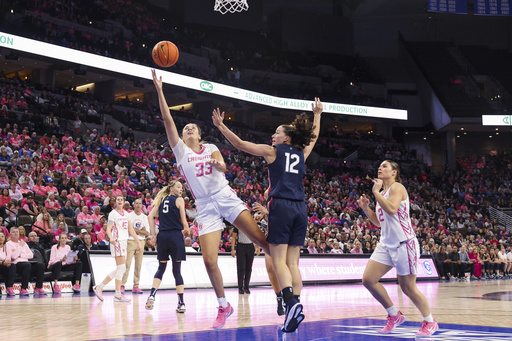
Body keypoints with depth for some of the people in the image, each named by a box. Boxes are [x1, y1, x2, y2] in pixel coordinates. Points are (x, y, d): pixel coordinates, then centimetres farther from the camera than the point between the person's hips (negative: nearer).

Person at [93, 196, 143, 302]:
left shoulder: (126, 214, 16)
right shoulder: (113, 213, -5)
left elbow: (131, 230, 18)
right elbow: (108, 229, -14)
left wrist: (138, 242, 13)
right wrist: (111, 238, -34)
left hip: (124, 242, 8)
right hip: (117, 242, -8)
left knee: (119, 269, 9)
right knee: (121, 268, -11)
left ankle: (99, 287, 15)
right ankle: (118, 295, -8)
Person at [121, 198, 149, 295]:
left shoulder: (144, 217, 11)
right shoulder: (129, 216, 1)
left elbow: (147, 232, 5)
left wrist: (135, 230, -7)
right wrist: (141, 231, -6)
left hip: (141, 241, 4)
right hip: (130, 241, -4)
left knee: (138, 265, 3)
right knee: (127, 264, -10)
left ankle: (136, 286, 7)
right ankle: (122, 285, -10)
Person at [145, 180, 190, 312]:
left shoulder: (161, 200, 15)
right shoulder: (179, 200, 1)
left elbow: (151, 216, 6)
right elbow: (184, 222, -4)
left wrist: (154, 235, 6)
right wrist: (187, 230, 17)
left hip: (162, 236, 4)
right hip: (175, 235, -4)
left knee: (161, 268, 15)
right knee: (177, 270, 0)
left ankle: (152, 295, -4)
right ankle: (181, 303, 0)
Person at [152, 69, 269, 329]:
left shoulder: (210, 148, 13)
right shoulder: (180, 150, 12)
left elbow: (222, 166, -8)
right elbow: (168, 120, 2)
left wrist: (219, 164, -32)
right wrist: (159, 91, -4)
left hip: (225, 198, 0)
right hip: (205, 207, 0)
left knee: (260, 239, -13)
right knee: (209, 260, -9)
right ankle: (223, 306, 7)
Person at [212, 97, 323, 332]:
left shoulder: (272, 152, 5)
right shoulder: (302, 154, 18)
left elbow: (241, 144, 2)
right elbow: (313, 136, 38)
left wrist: (221, 126, 7)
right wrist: (317, 114, 51)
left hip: (281, 206, -5)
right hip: (300, 208, 5)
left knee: (279, 261, -8)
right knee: (293, 263, 4)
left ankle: (291, 302, -29)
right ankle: (294, 312, -4)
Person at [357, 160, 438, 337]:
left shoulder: (397, 187, -9)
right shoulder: (382, 193, 17)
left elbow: (392, 209, -27)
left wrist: (376, 192, -18)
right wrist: (365, 208, 10)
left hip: (403, 244, -8)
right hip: (386, 244, 8)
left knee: (408, 288, -2)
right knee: (368, 279, -4)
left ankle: (430, 322, 18)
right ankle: (394, 315, 12)